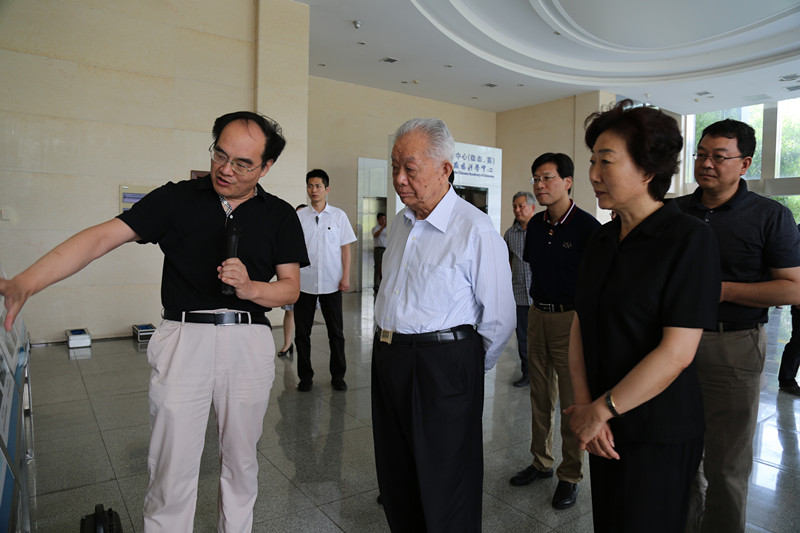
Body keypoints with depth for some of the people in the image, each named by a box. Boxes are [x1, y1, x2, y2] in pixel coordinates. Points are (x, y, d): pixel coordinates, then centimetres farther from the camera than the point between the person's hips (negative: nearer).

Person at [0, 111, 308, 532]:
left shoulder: (279, 216, 4)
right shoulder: (176, 199, 0)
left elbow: (291, 287, 5)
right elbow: (102, 237, -8)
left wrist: (250, 288, -15)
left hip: (249, 343, 2)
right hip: (184, 339, -1)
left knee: (240, 459, 15)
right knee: (172, 469, 3)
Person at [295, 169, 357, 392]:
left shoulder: (339, 215, 3)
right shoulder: (298, 216, 3)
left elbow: (345, 248, 4)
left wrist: (346, 277, -3)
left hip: (331, 284, 0)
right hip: (303, 283, 1)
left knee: (336, 332, 7)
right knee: (302, 333, 8)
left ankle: (338, 376, 21)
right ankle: (305, 376, 22)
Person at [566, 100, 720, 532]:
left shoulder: (689, 239, -15)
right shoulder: (601, 241, 5)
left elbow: (676, 352, -21)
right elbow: (580, 327, 3)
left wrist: (602, 410, -15)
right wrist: (585, 405, -8)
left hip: (659, 429, -5)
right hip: (604, 428, 6)